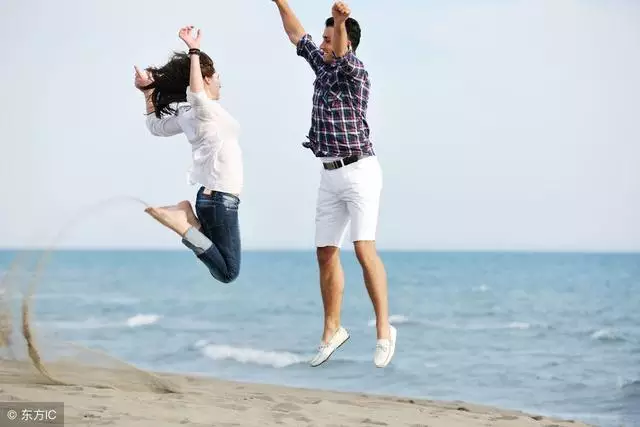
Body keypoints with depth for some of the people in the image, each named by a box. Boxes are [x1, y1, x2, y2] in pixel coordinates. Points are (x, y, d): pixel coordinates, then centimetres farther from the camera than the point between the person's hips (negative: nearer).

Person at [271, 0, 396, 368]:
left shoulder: (356, 73, -9)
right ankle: (332, 330, 21)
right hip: (330, 176, 8)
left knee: (364, 249, -17)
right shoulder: (324, 67, 13)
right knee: (326, 254, 9)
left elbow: (342, 52, -32)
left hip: (360, 172, -8)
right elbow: (298, 36, 24)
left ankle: (384, 330, -13)